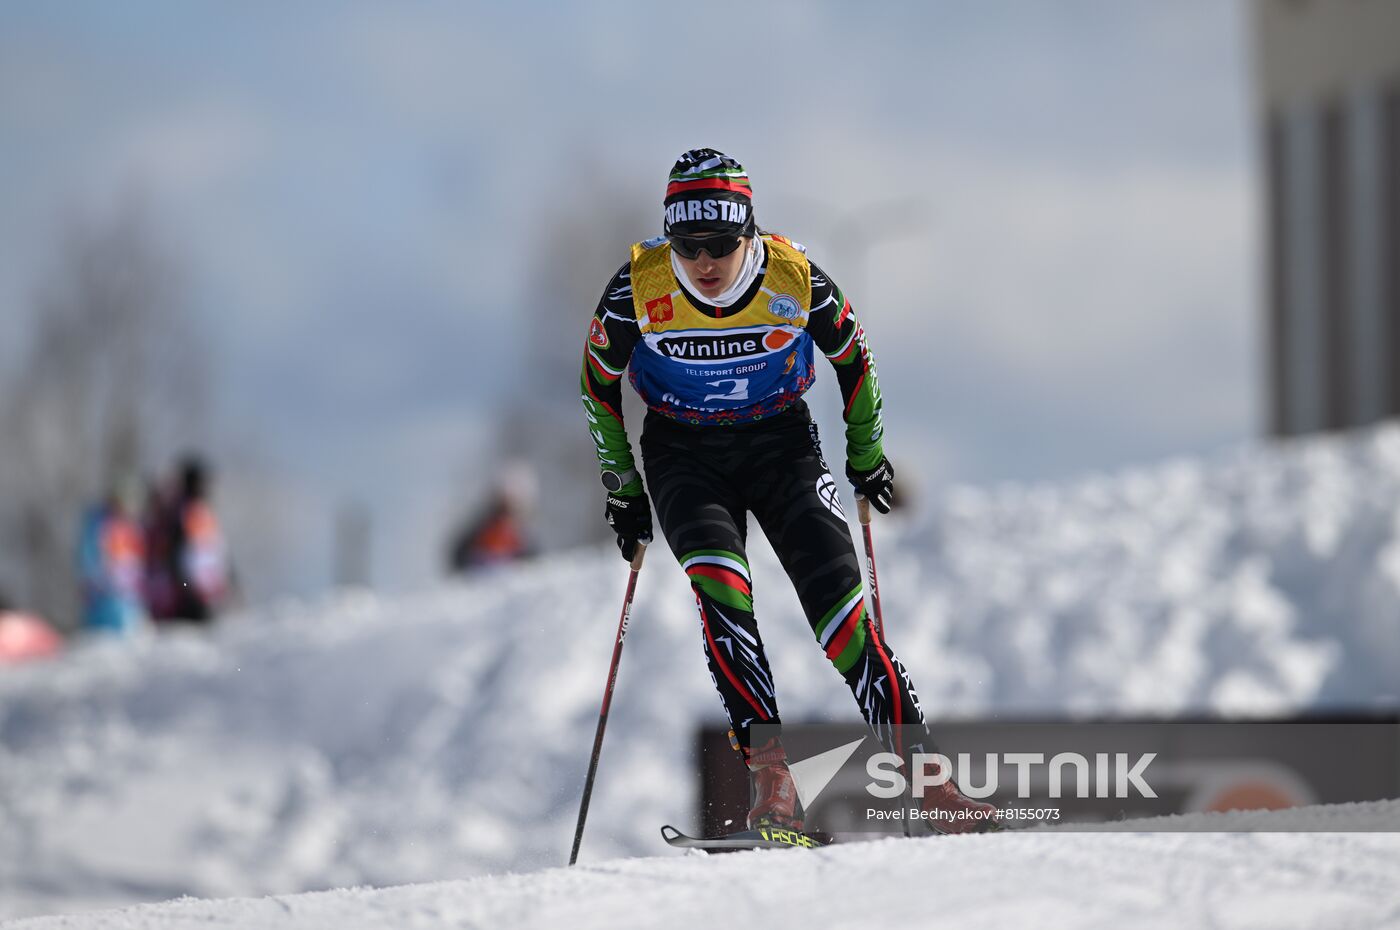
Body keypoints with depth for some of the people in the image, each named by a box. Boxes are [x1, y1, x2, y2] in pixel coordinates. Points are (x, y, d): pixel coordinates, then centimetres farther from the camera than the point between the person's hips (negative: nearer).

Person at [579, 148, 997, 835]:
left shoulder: (796, 279, -18)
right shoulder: (638, 288, -19)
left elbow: (853, 360, 2)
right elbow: (599, 382, 0)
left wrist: (867, 456, 11)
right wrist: (622, 487, 4)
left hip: (781, 444, 0)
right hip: (683, 454, 0)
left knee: (836, 596, -16)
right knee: (720, 587, -27)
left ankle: (919, 766, -12)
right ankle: (768, 774, -29)